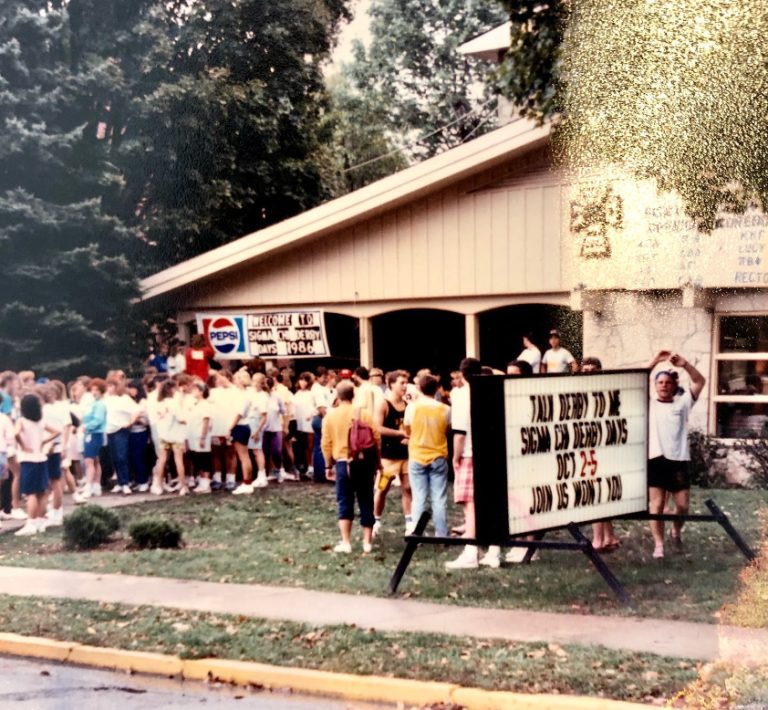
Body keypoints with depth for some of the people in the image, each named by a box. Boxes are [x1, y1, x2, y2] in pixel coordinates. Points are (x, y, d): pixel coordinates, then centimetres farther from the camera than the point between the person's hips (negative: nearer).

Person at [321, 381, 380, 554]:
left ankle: (346, 543, 1)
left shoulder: (330, 416, -1)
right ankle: (367, 542, 13)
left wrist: (328, 466, 11)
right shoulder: (363, 413, -1)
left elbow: (326, 444, 0)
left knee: (344, 503, 5)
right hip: (364, 462, 1)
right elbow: (376, 439, -1)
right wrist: (376, 461, 12)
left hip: (343, 463, -1)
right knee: (366, 502, 9)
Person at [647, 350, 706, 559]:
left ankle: (676, 532, 33)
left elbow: (700, 381, 5)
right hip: (655, 460, -1)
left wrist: (684, 364, -7)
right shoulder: (648, 403, 10)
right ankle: (658, 545, 4)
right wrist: (655, 361, -6)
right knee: (656, 505, -2)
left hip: (678, 460, 1)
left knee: (683, 505, 6)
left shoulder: (682, 402, 11)